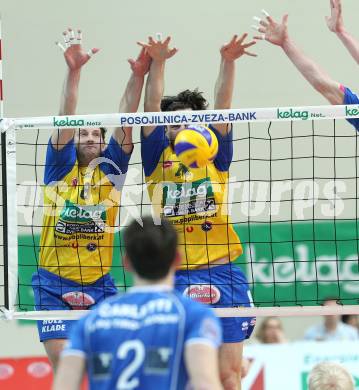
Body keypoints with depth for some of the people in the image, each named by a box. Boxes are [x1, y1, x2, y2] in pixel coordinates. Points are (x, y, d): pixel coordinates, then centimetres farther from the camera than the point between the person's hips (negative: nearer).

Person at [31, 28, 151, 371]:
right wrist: (74, 70, -24)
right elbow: (65, 120, -11)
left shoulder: (111, 170, 6)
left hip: (99, 285, 2)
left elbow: (124, 122, -5)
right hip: (54, 284, -2)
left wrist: (138, 76, -16)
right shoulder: (60, 169, 1)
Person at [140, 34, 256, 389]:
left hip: (221, 274, 1)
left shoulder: (214, 156, 11)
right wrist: (157, 63, -12)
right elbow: (152, 107, 0)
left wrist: (228, 62, -12)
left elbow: (222, 106, 0)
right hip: (172, 277, -1)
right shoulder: (158, 158, 9)